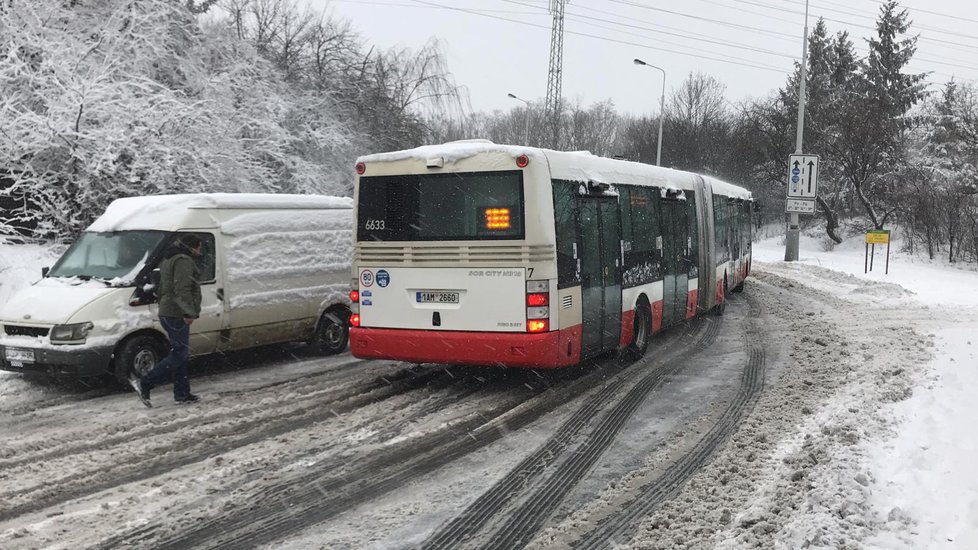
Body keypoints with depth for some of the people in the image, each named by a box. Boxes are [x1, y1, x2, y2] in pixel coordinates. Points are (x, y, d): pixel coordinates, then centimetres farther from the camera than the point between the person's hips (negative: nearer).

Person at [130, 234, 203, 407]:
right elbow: (182, 290, -24)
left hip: (167, 313, 11)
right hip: (177, 315, -11)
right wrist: (188, 312, -29)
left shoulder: (169, 260, 22)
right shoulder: (183, 261, -12)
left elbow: (163, 289, 29)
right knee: (179, 355, -10)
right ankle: (144, 383, -14)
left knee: (180, 355, 13)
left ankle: (182, 394, 16)